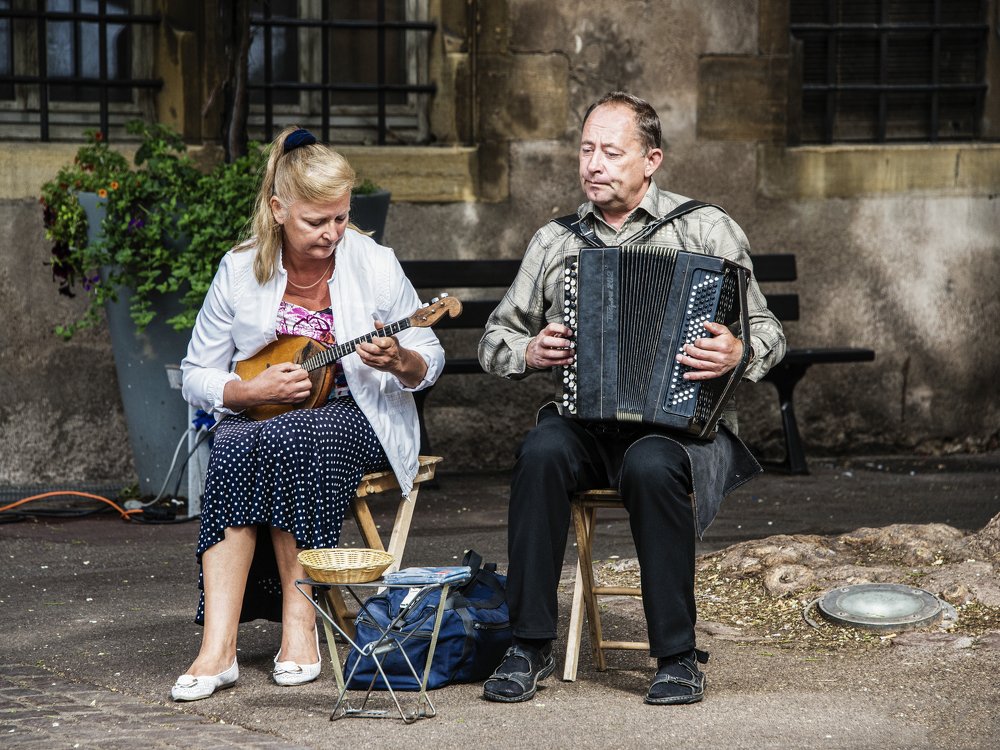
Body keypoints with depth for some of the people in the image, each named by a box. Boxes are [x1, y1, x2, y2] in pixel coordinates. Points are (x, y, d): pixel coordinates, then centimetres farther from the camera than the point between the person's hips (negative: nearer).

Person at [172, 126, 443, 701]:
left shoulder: (374, 265, -5)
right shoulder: (241, 271, -1)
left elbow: (430, 362, 2)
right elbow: (197, 375, 5)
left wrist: (400, 361, -21)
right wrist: (253, 390, -15)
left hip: (355, 415, -2)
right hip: (261, 413, 2)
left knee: (285, 441, -36)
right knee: (234, 449, -34)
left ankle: (301, 622, -29)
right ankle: (218, 646, -40)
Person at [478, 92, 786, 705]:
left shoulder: (705, 229, 6)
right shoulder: (555, 242, 15)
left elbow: (768, 332, 4)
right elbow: (494, 341, 22)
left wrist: (738, 354, -19)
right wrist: (529, 352, -1)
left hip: (683, 422, -3)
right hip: (586, 423, 3)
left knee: (651, 466, -37)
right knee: (542, 452, -31)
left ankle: (678, 656, -23)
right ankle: (531, 647, -22)